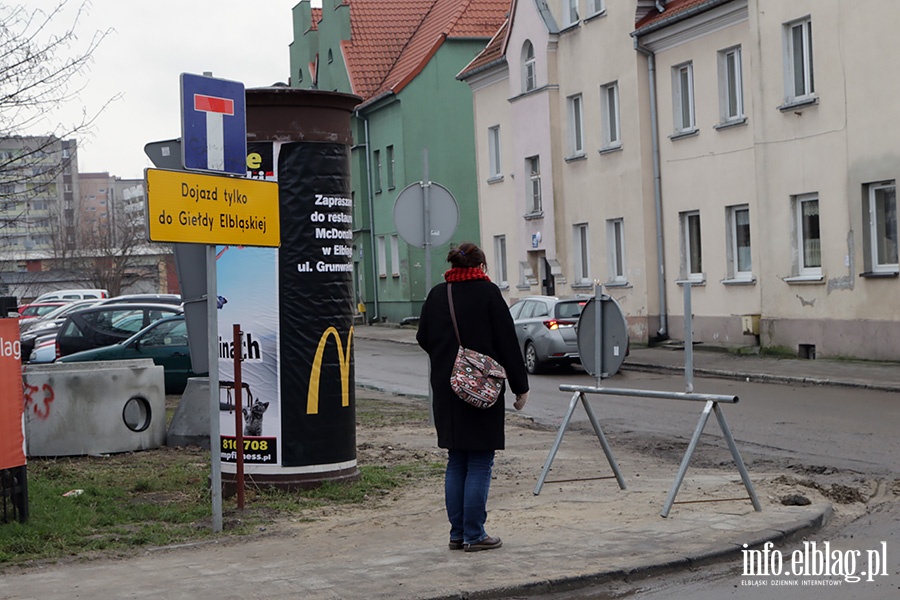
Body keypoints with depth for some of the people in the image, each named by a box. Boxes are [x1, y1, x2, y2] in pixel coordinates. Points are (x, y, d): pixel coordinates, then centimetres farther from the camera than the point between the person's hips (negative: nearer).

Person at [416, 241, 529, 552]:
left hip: (445, 389, 5)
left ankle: (458, 532, 14)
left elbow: (423, 338, 13)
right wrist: (520, 387, -2)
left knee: (456, 463, 12)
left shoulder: (436, 295, 5)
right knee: (480, 464, 0)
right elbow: (508, 343, -8)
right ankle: (474, 535, 0)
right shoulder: (488, 292, -8)